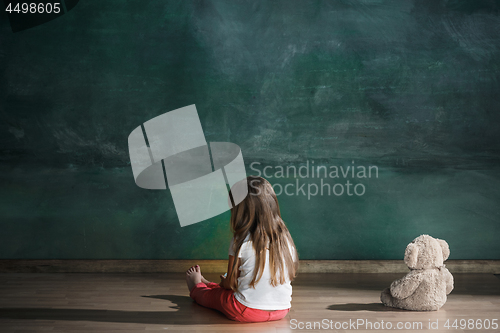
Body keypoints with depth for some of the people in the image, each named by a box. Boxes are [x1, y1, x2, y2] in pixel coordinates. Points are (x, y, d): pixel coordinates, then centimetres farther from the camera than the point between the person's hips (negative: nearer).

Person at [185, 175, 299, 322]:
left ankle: (196, 287, 55)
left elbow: (231, 283, -7)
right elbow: (291, 274, 9)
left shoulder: (241, 242, -15)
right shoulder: (286, 238, -2)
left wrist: (224, 282, 18)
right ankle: (206, 284, 57)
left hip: (247, 311, -5)